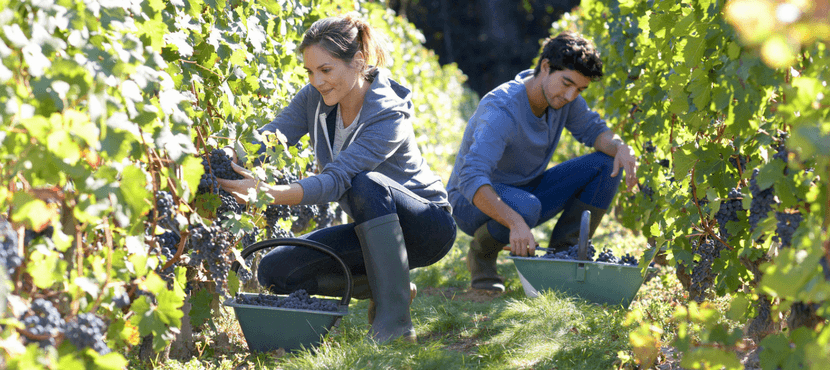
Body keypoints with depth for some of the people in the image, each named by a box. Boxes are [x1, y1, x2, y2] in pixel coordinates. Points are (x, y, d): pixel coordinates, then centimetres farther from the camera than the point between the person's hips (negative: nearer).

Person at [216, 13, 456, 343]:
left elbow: (336, 180, -37)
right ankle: (382, 284, 4)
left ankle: (395, 315, -34)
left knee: (367, 183, -39)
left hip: (427, 226, -7)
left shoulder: (389, 116, -27)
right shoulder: (316, 98, -6)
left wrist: (269, 192, -50)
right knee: (275, 272, -10)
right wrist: (231, 155, -38)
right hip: (374, 229, 7)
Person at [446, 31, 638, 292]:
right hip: (477, 201, -7)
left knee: (607, 165, -9)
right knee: (526, 206, -42)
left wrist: (621, 147, -19)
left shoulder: (560, 95, -9)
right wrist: (515, 222, -55)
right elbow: (471, 178, -41)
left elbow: (593, 129, 6)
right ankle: (482, 254, -9)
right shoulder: (501, 110, -31)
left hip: (527, 190, 7)